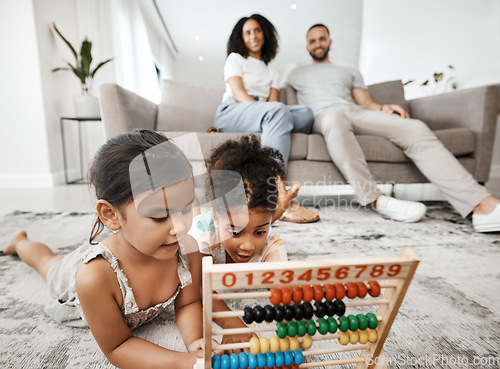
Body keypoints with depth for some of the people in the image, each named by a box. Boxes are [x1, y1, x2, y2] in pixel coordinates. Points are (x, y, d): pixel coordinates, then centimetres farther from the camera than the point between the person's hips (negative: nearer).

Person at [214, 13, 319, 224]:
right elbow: (238, 93, -1)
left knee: (306, 113, -24)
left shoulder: (271, 73, 31)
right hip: (231, 113, -4)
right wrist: (267, 110, -19)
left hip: (262, 116, 4)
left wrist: (278, 118, -14)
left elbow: (273, 100, 12)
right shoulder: (235, 58, 18)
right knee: (277, 111, -35)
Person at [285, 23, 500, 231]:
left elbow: (366, 102, 21)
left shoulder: (349, 72, 34)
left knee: (415, 128, -23)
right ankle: (376, 199, -45)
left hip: (357, 112, 3)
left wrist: (383, 108, -3)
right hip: (323, 116, -3)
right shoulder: (297, 74, 31)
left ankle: (482, 205, -33)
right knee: (335, 118, -43)